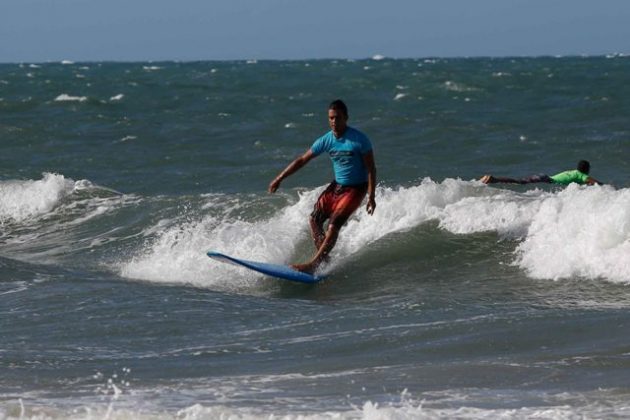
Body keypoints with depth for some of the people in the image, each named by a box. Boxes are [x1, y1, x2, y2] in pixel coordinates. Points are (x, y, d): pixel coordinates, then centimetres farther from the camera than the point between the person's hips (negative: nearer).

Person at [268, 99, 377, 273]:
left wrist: (371, 197, -17)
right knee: (314, 220, 2)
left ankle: (313, 265, -16)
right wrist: (279, 179, 2)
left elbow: (371, 169, -14)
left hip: (355, 189, -7)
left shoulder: (359, 140, -20)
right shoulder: (326, 140, -4)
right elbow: (302, 160, 3)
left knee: (333, 226, -16)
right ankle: (324, 259, 10)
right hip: (336, 186, 7)